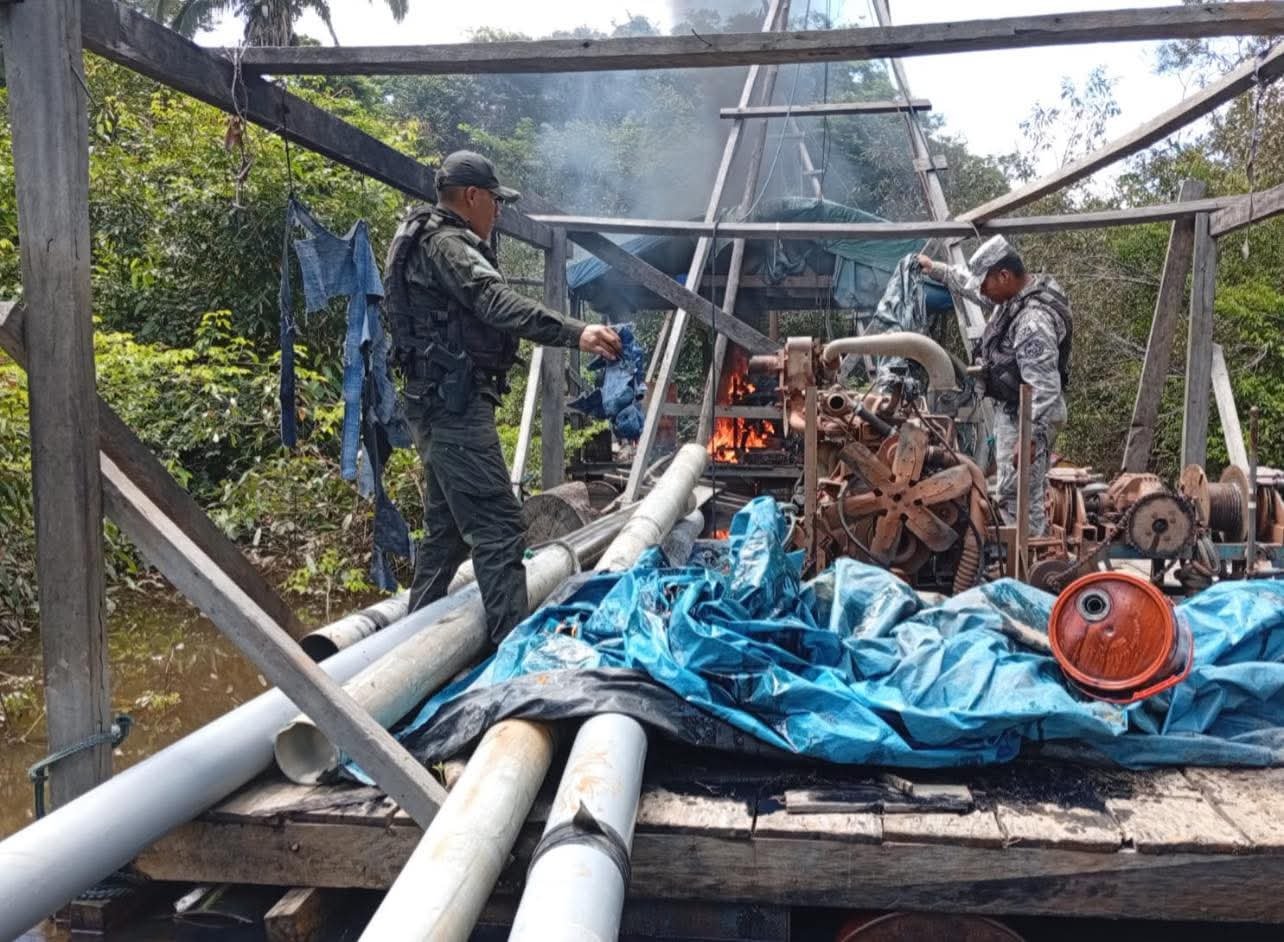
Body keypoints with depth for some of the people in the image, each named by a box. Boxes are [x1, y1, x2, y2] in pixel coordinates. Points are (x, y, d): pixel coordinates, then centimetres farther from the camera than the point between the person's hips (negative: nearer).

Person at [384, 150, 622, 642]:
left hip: (440, 403, 11)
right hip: (455, 403, -11)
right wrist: (576, 332, -40)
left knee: (446, 527, 17)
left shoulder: (432, 241, 22)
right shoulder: (446, 244, -12)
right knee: (498, 524, -13)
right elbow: (499, 304, -29)